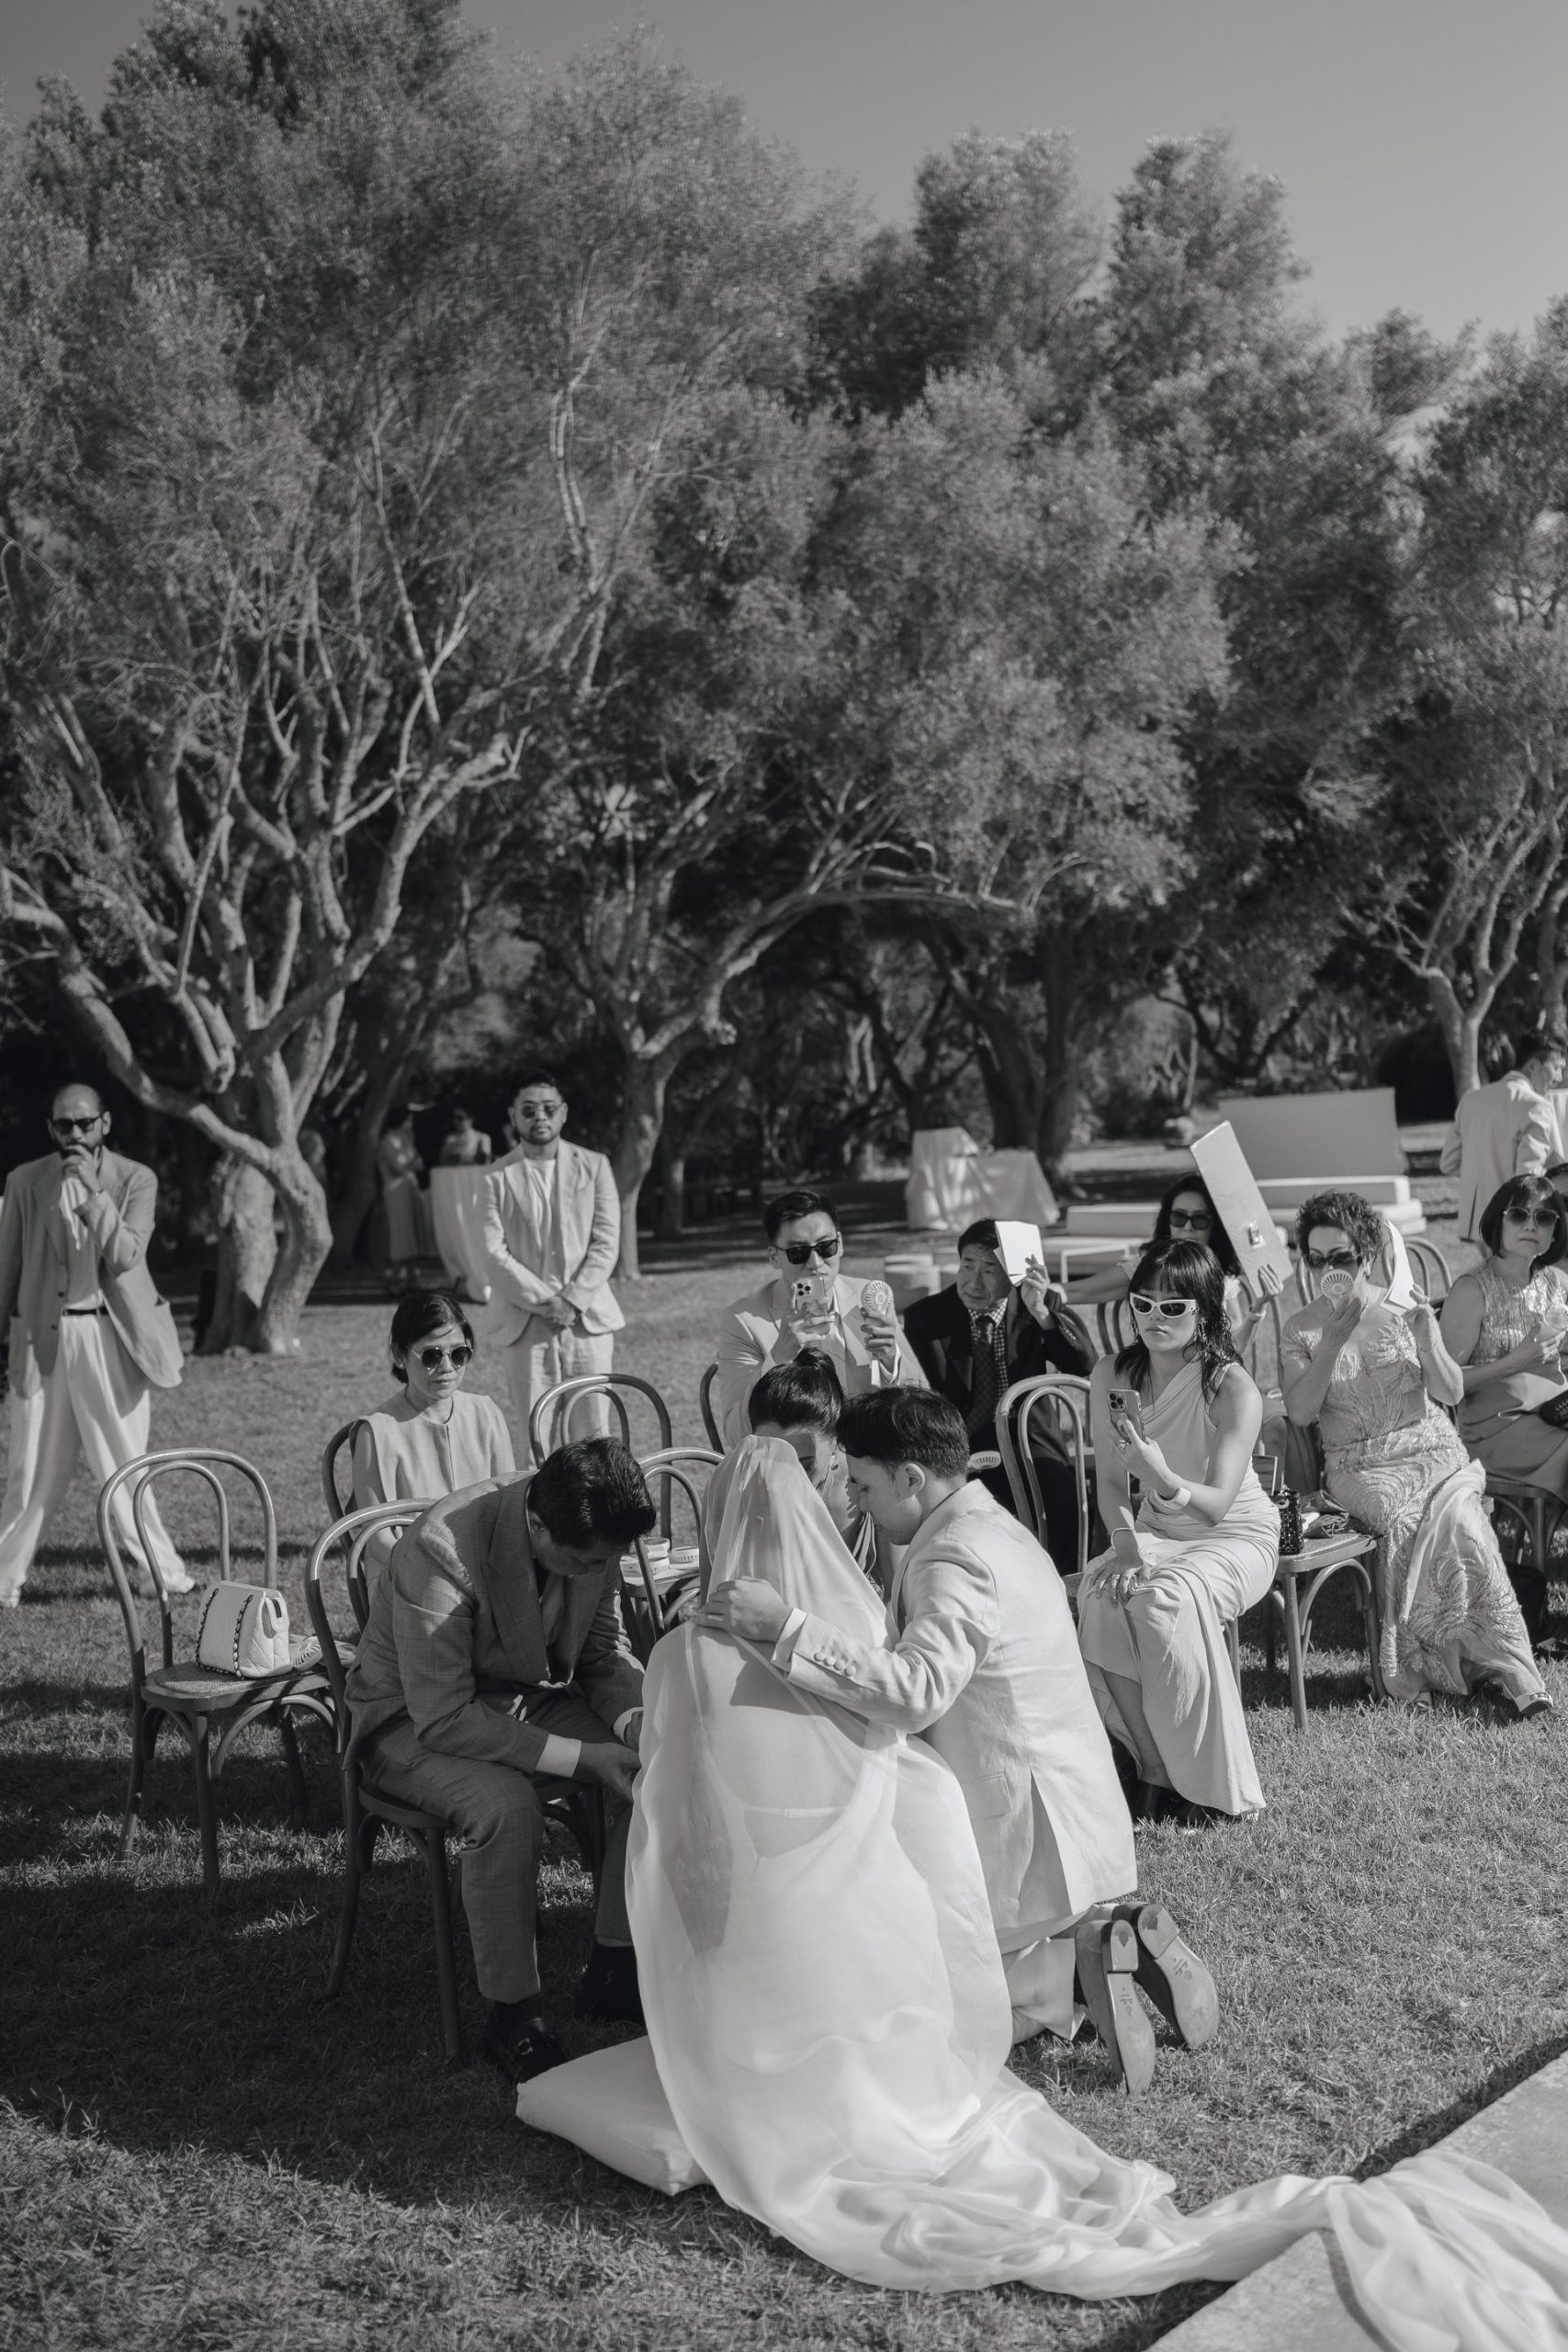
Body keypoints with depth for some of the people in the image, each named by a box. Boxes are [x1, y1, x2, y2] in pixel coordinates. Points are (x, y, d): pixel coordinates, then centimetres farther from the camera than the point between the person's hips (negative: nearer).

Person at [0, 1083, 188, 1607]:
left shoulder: (135, 1180, -1)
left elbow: (125, 1256, -13)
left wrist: (93, 1191, -21)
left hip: (112, 1337, -1)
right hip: (45, 1336, 1)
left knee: (122, 1461, 5)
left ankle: (159, 1568, 16)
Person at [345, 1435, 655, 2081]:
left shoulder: (595, 1541, -15)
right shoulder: (442, 1550, -34)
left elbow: (605, 1654, 2)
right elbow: (443, 1719, -32)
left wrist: (633, 1718, -21)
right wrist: (581, 1756, -34)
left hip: (531, 1697, 6)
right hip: (415, 1718, -6)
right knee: (505, 1805, -34)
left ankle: (613, 1971, 0)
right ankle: (512, 2015, -16)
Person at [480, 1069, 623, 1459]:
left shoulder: (594, 1167, 6)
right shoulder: (498, 1177, 2)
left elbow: (606, 1244, 1)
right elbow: (495, 1254, -4)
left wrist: (572, 1301, -10)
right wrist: (544, 1301, -13)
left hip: (589, 1319, 1)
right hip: (526, 1324, -1)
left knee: (593, 1433, 1)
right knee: (534, 1438, 0)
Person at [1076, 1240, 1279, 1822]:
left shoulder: (1234, 1390, -20)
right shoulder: (1113, 1375, -4)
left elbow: (1216, 1505, -27)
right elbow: (1112, 1481, 0)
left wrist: (1162, 1477, -48)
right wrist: (1125, 1543, -19)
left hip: (1238, 1535, -4)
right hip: (1156, 1532, 4)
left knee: (1166, 1600, -35)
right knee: (1099, 1596, -29)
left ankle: (1211, 1782, -18)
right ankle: (1157, 1768, -12)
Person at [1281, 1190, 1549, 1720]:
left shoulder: (1404, 1311, 6)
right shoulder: (1302, 1328, 4)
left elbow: (1451, 1394, 1)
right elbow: (1300, 1413, -8)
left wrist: (1427, 1339, -17)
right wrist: (1333, 1341, -17)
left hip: (1433, 1451, 1)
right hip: (1359, 1468, -1)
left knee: (1455, 1519, -29)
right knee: (1413, 1522, -31)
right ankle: (1502, 1667, -17)